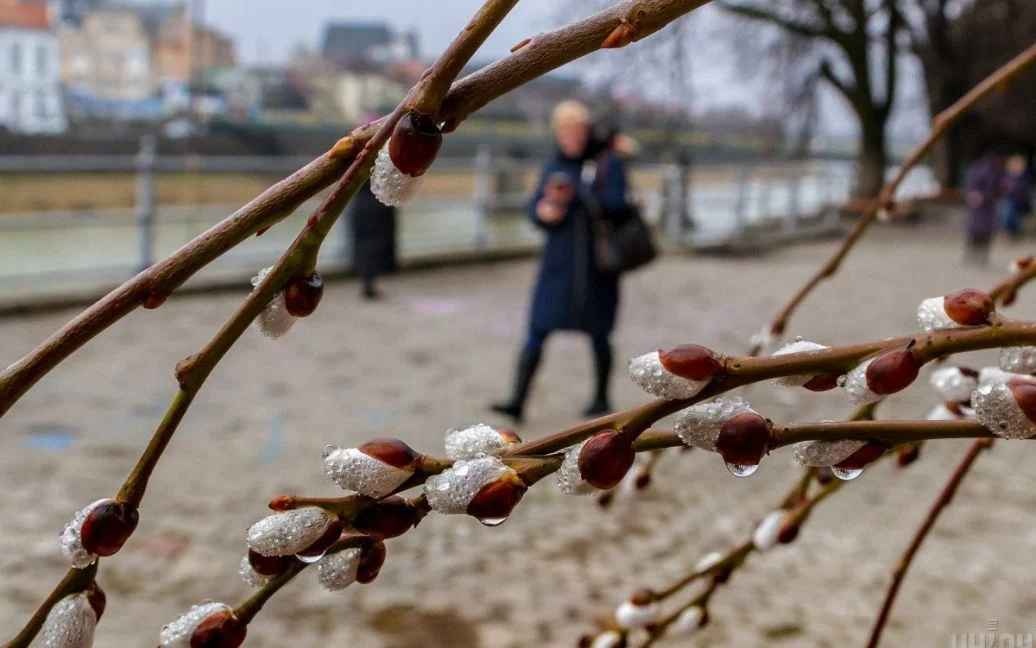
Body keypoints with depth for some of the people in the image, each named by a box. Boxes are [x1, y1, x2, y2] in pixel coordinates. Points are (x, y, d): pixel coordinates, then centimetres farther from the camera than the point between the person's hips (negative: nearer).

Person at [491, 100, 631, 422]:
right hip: (559, 262, 3)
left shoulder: (609, 162, -3)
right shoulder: (554, 167, 8)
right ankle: (517, 401, -8)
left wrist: (577, 191, -30)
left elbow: (616, 204, -17)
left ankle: (601, 398, 25)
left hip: (597, 263, -3)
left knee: (597, 334, 8)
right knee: (536, 331, -6)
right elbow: (535, 211, 3)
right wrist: (549, 205, -20)